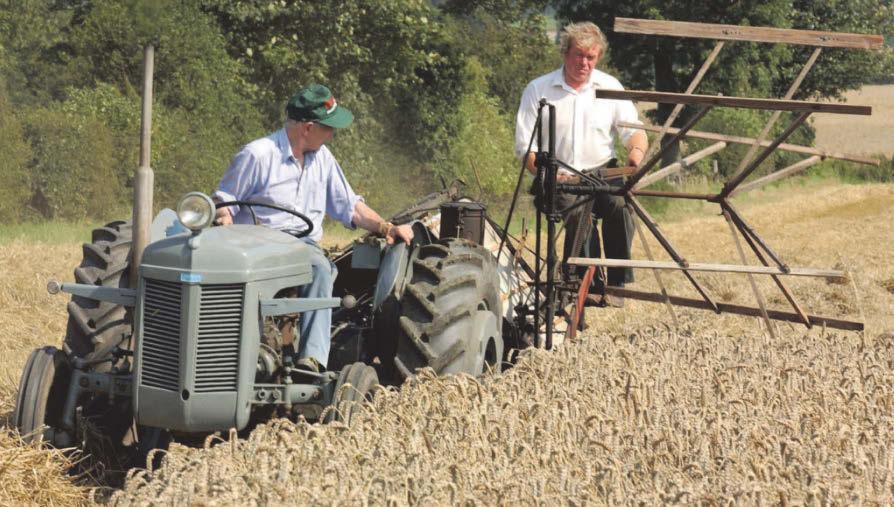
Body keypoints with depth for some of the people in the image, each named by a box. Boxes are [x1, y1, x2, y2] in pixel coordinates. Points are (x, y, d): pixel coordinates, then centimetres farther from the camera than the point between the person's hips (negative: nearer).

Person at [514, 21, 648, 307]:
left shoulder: (610, 87, 11)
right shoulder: (538, 90, 4)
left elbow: (633, 130, 8)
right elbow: (525, 147, 1)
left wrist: (637, 150, -18)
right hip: (559, 179, -2)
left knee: (619, 202, -32)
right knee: (577, 208, -36)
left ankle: (617, 284, -23)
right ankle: (589, 283, -29)